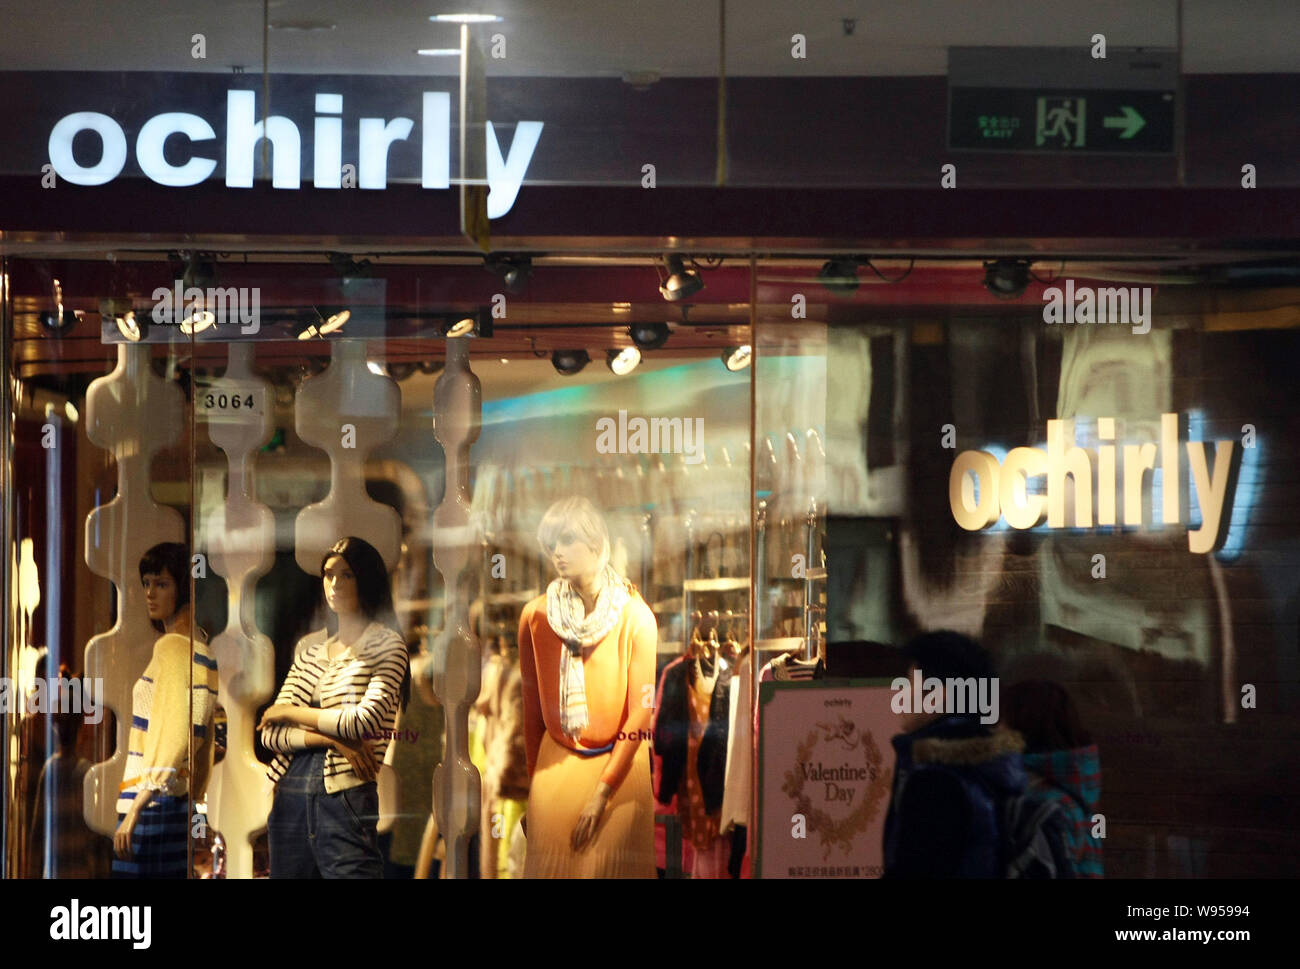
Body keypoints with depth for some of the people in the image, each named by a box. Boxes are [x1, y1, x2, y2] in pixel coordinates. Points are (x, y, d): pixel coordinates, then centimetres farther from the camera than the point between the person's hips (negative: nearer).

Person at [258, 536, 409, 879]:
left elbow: (365, 722, -14)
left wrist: (289, 712, -1)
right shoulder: (310, 646, 15)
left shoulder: (386, 644, 0)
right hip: (288, 796, 6)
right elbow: (270, 734, 8)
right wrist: (332, 738, -10)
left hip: (345, 798, -5)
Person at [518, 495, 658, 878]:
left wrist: (602, 793, -12)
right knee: (553, 869, 1)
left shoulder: (635, 617, -9)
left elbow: (640, 713, -9)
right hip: (554, 770, 2)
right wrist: (532, 788, 10)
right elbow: (533, 711, 6)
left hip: (619, 768, -2)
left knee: (614, 868, -1)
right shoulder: (535, 617, -2)